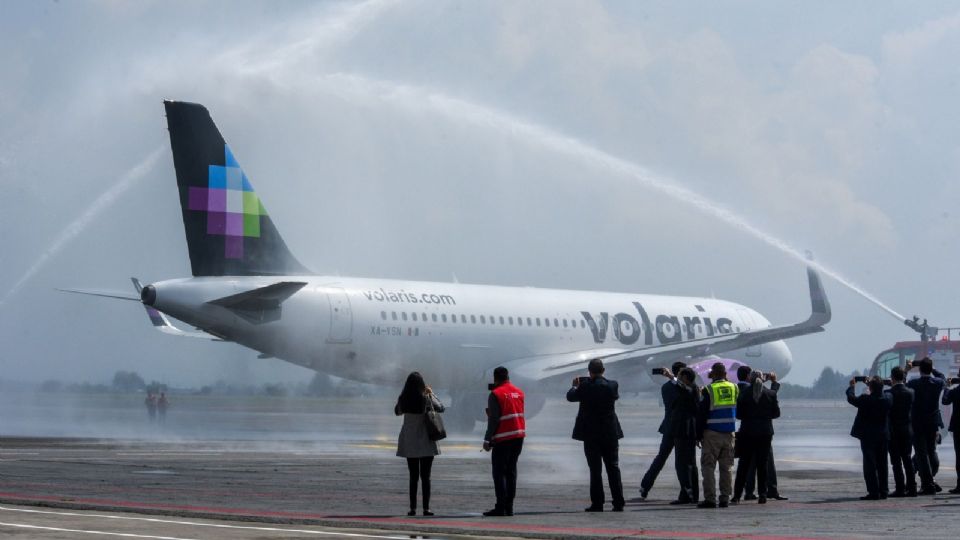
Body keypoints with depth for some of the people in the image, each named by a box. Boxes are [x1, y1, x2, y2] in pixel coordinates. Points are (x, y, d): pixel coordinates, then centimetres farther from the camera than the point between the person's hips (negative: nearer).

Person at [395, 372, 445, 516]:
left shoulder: (403, 399, -5)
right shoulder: (426, 398, -12)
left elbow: (397, 412, 15)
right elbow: (441, 408, 3)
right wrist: (431, 394, 14)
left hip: (409, 443, 2)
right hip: (425, 442, -2)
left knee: (413, 477, 9)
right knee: (425, 476, 2)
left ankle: (413, 508, 5)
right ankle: (426, 508, -2)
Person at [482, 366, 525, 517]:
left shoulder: (496, 394, -9)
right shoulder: (519, 392, 12)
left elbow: (494, 419, -13)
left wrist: (487, 439, -10)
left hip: (503, 438, -6)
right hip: (519, 436, 7)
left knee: (499, 472, -4)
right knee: (511, 470, 11)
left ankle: (501, 507, -11)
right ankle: (509, 506, 8)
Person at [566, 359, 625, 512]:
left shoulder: (585, 386, -13)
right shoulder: (612, 385, -5)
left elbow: (570, 396, 2)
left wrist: (575, 385, 23)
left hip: (591, 435, -3)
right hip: (610, 433, 3)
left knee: (595, 470, 2)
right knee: (613, 468, 8)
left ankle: (597, 503, 0)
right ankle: (618, 503, 6)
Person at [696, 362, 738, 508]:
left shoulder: (708, 390, -9)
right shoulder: (734, 388, 3)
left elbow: (701, 414, -8)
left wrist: (699, 434, -1)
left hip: (712, 433, -4)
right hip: (729, 433, 4)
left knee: (708, 466, 0)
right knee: (727, 466, 9)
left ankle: (710, 498, -6)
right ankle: (725, 498, 7)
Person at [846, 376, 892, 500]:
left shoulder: (865, 399, -20)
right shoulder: (888, 398, -6)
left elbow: (851, 398, -4)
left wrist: (852, 386, 13)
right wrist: (873, 384, 23)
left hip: (868, 436, -5)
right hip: (883, 436, 5)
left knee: (870, 465, -1)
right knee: (882, 465, 13)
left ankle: (873, 492, -5)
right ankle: (883, 491, 16)